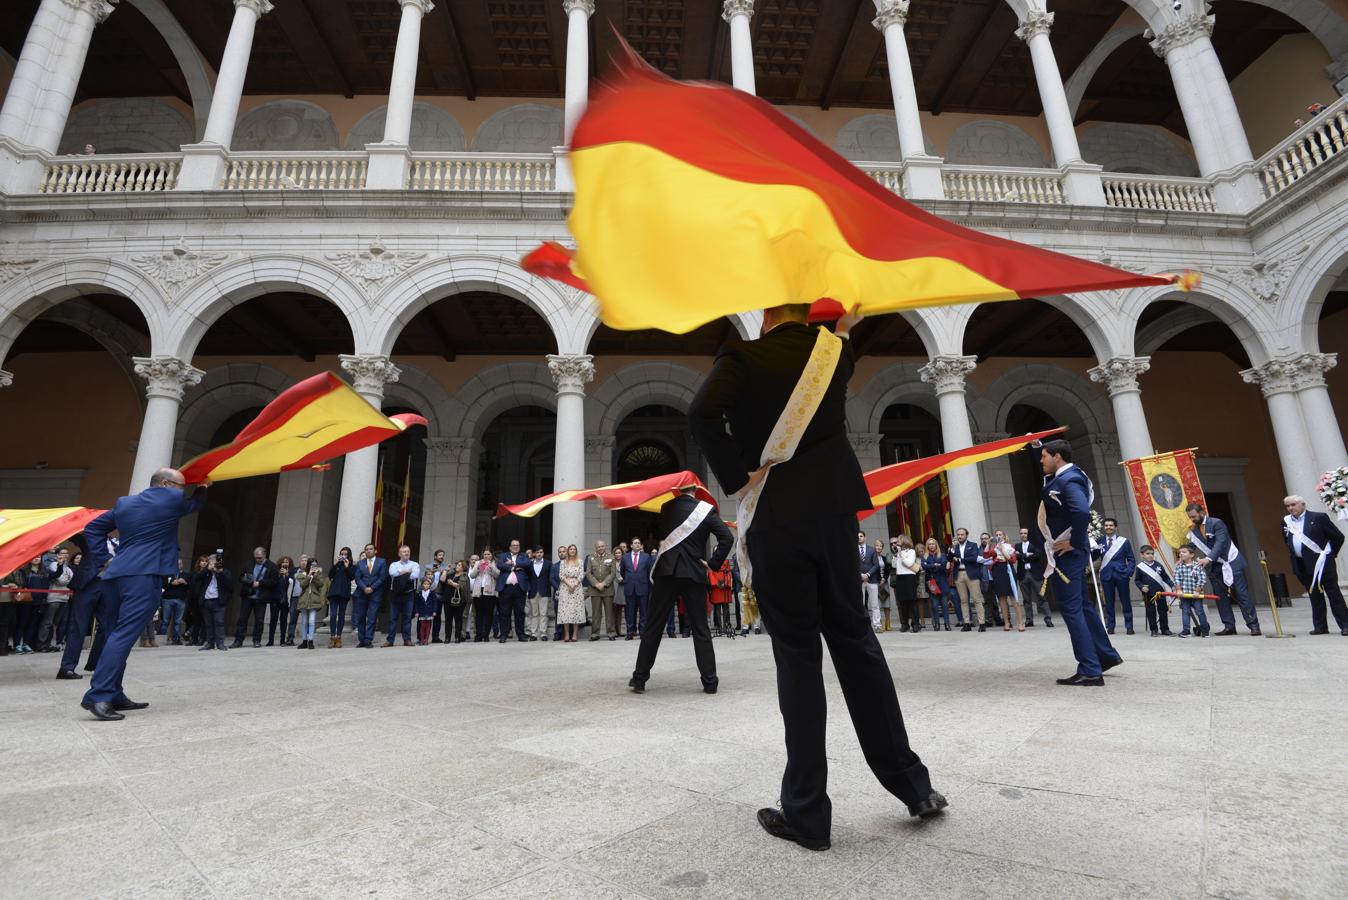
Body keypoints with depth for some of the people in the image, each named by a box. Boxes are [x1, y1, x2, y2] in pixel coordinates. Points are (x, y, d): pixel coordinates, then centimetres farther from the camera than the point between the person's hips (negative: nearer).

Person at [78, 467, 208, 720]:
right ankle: (98, 695, -18)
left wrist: (103, 560, 19)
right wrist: (203, 487, 36)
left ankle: (113, 694, 17)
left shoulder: (123, 503, 17)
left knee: (120, 633, 14)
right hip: (144, 575, -8)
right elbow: (194, 504, 17)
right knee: (124, 634, -12)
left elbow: (92, 528, 22)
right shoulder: (171, 499, -3)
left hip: (121, 574, 9)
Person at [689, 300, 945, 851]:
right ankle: (911, 783, 26)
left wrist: (737, 477, -12)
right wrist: (843, 326, 39)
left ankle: (807, 815, 13)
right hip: (832, 510, 4)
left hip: (774, 519, -3)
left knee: (797, 655, 2)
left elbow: (702, 417, -20)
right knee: (855, 639, 16)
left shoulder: (742, 358, -3)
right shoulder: (832, 350, 8)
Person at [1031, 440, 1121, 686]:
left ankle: (1090, 671, 0)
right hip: (1063, 553, 10)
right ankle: (1106, 655, 33)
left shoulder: (1069, 480, -18)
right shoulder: (1059, 478, 12)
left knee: (1072, 609, -6)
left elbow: (1082, 512, -34)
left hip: (1067, 554, -10)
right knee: (1080, 606, 20)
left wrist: (1075, 543, -24)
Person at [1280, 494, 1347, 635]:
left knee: (1333, 593, 1)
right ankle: (1320, 626, 14)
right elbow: (1287, 541, 22)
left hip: (1322, 561, -4)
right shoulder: (1286, 521, 8)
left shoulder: (1318, 517, -6)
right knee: (1314, 596, 10)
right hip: (1302, 565, 5)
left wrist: (1331, 554, 2)